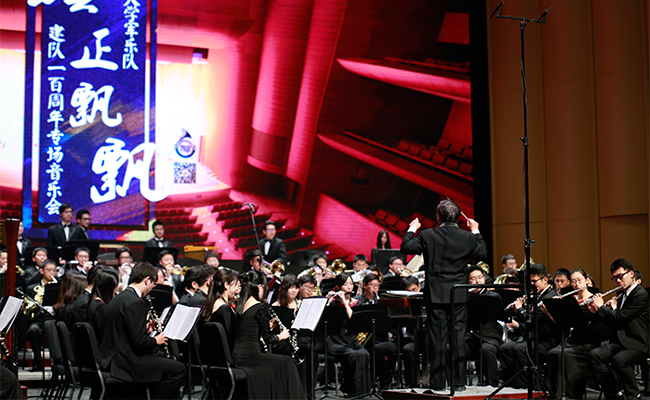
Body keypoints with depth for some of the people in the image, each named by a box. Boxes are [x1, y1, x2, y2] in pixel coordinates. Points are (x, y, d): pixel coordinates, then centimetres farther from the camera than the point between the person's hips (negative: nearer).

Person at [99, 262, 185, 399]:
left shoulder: (119, 298, 12)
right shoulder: (135, 302, -18)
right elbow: (139, 342, -22)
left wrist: (145, 329, 13)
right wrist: (155, 341, -3)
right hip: (126, 362, -11)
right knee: (177, 369, -8)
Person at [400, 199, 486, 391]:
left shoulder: (427, 235, -9)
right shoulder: (468, 237, -2)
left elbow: (405, 248, -4)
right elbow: (483, 253, 13)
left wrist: (412, 229, 11)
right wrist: (476, 232, 23)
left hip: (436, 294, -2)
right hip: (459, 296, 2)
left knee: (437, 338, 2)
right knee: (458, 337, 5)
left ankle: (437, 382, 4)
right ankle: (459, 381, 6)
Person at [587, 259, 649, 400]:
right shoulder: (624, 295, 19)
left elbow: (620, 317, -18)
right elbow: (612, 320, 21)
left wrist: (601, 307, -4)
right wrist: (596, 311, 7)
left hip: (638, 345, -9)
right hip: (621, 342, 9)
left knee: (618, 360, -35)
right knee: (594, 355, -15)